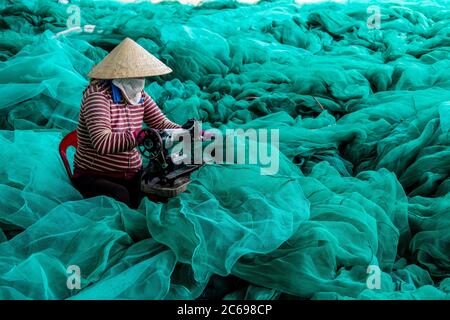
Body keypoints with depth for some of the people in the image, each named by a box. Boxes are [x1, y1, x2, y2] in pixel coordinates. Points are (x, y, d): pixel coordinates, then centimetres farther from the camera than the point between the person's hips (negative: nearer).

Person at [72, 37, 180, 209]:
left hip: (132, 175, 6)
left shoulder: (139, 96, 6)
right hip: (94, 177, -6)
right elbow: (101, 142, -31)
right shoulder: (98, 95, -17)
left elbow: (161, 123, 4)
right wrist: (141, 136, -39)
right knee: (119, 195, -34)